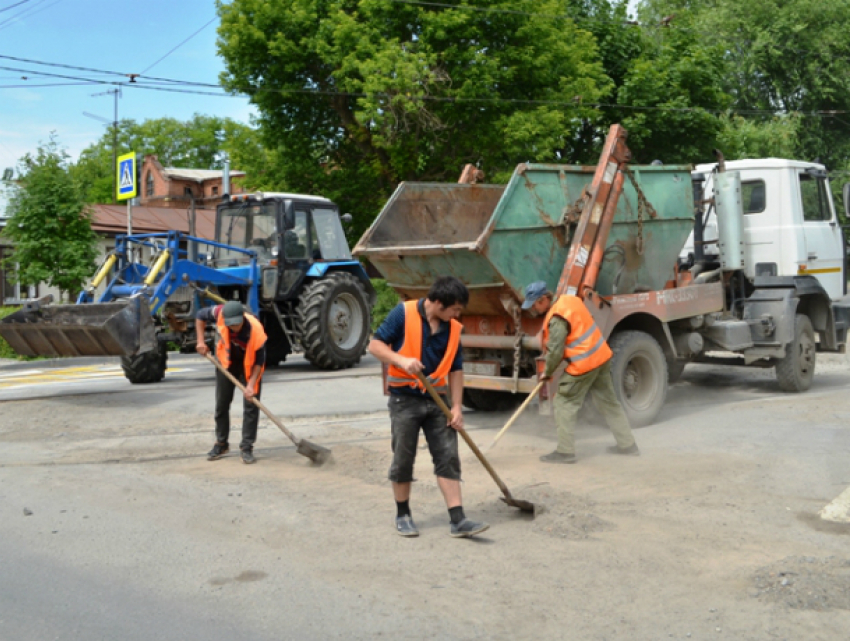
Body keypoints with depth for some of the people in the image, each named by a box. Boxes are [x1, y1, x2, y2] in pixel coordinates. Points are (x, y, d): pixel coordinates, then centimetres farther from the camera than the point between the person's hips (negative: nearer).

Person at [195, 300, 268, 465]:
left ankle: (247, 447, 3)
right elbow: (200, 316, -8)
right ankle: (221, 444, 24)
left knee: (251, 406, -7)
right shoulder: (220, 313, -30)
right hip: (226, 363, 3)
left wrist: (251, 385, -35)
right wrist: (200, 341, -16)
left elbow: (259, 362, -27)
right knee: (221, 404, 9)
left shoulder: (256, 331, -37)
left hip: (249, 366, -3)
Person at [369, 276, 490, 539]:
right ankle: (403, 515, 23)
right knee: (403, 460, 5)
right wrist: (401, 360, -25)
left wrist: (456, 407, 2)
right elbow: (375, 345, -8)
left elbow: (455, 369, 9)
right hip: (405, 399, -4)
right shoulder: (404, 313, -10)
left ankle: (458, 520, 2)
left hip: (437, 400, 4)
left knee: (448, 457, 0)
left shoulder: (453, 328, 4)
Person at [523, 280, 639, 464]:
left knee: (564, 404, 2)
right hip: (602, 355, 9)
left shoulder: (556, 320, -22)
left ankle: (565, 451, 7)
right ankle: (627, 444, 27)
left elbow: (555, 352, -18)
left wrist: (547, 372, 0)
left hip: (584, 365, -9)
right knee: (609, 402, 18)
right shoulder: (569, 299, 6)